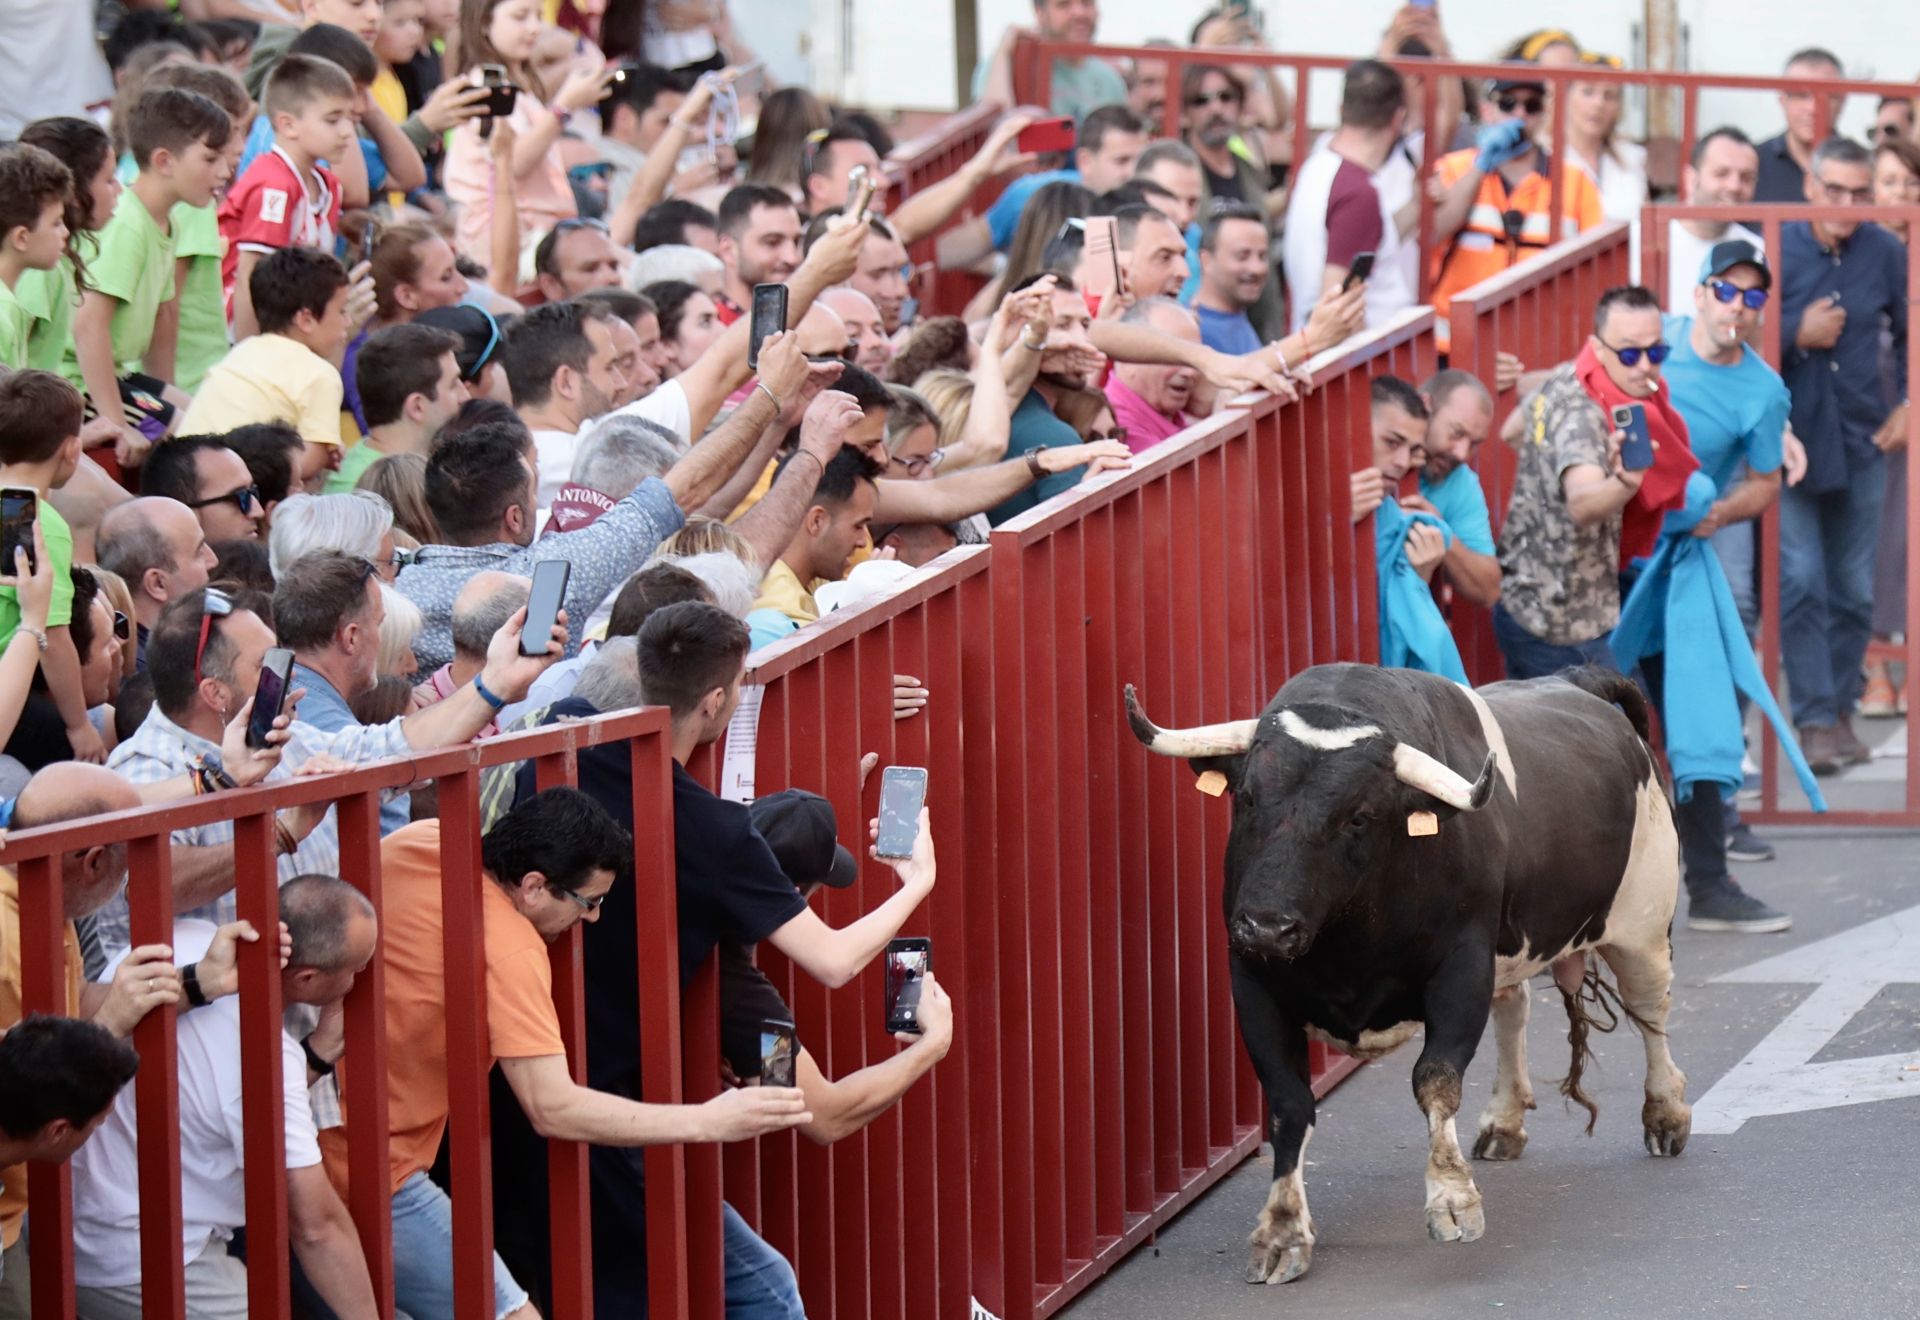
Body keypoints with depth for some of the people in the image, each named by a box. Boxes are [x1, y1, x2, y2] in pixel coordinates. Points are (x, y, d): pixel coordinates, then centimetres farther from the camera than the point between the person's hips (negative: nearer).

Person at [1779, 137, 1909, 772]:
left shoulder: (1886, 254, 0)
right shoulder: (1773, 248, -8)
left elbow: (1907, 334, 14)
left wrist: (1905, 405, 5)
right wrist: (1797, 335, -16)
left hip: (1860, 441, 3)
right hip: (1791, 441, -3)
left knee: (1854, 589, 7)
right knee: (1800, 582, -9)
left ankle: (1841, 711, 19)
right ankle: (1815, 720, -6)